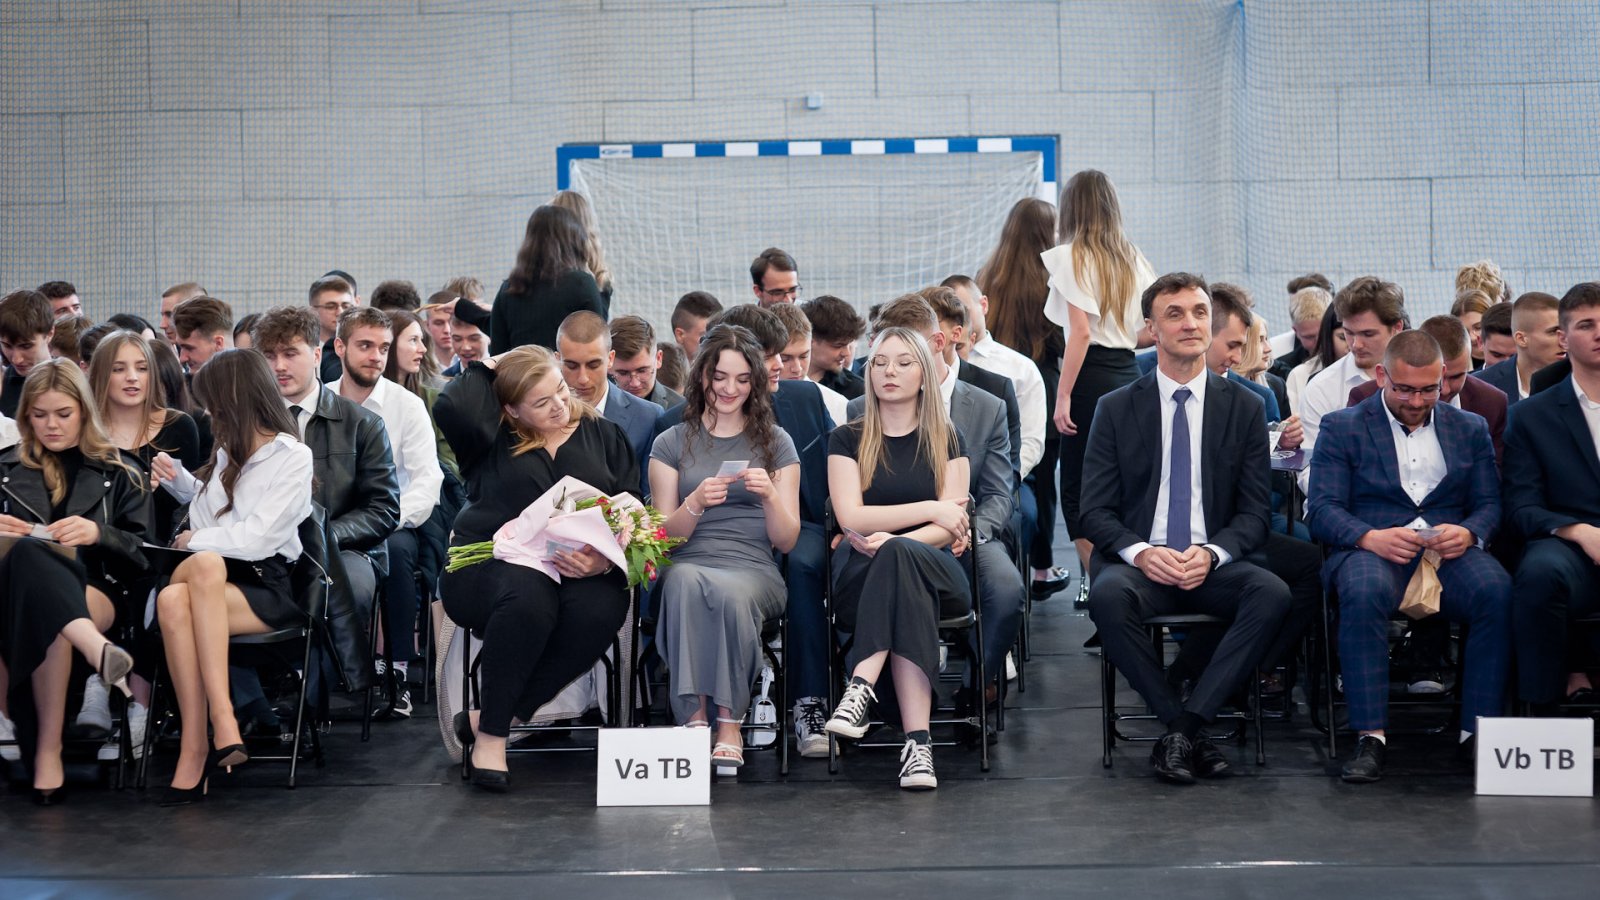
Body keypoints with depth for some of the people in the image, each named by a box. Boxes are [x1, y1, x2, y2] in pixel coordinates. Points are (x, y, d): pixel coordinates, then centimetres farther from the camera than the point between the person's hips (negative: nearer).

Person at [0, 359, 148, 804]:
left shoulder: (118, 473, 18)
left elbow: (143, 553, 9)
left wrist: (100, 533, -11)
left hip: (94, 590, -1)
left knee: (46, 614, -40)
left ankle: (48, 750, -42)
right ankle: (95, 648, -61)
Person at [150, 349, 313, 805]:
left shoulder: (293, 457, -1)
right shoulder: (229, 451, 20)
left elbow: (258, 538, -11)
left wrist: (196, 540, -1)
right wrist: (179, 480, 22)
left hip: (267, 588, -4)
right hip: (214, 578, 4)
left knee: (176, 602, -35)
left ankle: (195, 747, -37)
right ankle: (222, 722, -42)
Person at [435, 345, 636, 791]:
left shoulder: (604, 436, 15)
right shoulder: (493, 439, 9)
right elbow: (451, 407, -14)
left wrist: (605, 560, -15)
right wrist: (484, 370, 5)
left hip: (581, 572, 2)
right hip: (490, 566, -2)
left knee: (601, 609, -34)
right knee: (529, 594, -39)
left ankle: (488, 720, -24)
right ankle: (490, 737, -25)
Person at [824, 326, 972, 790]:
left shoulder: (946, 439, 14)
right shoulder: (847, 439, 14)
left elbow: (950, 527, 2)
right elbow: (851, 517, -2)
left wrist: (891, 541, -16)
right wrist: (931, 510, -6)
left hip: (936, 573, 0)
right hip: (860, 578, 0)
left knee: (899, 556, -38)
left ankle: (862, 686, -49)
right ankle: (917, 740, -51)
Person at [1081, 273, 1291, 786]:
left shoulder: (1243, 408, 10)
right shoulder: (1116, 410, 8)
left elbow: (1255, 512, 6)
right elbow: (1096, 511, 3)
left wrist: (1212, 552, -14)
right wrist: (1139, 552, -17)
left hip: (1214, 566, 1)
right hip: (1140, 563, -1)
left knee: (1274, 594, -31)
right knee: (1108, 596, -36)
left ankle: (1183, 728, -27)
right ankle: (1189, 732, -23)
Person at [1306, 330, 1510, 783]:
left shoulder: (1470, 428, 19)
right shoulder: (1342, 427, 9)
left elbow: (1490, 504, 14)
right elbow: (1321, 509, 0)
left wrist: (1469, 533, -11)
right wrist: (1371, 537, -20)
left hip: (1448, 551, 2)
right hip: (1372, 549, -2)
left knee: (1497, 590, -31)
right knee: (1364, 593, -38)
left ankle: (1479, 731, -24)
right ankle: (1371, 738, -33)